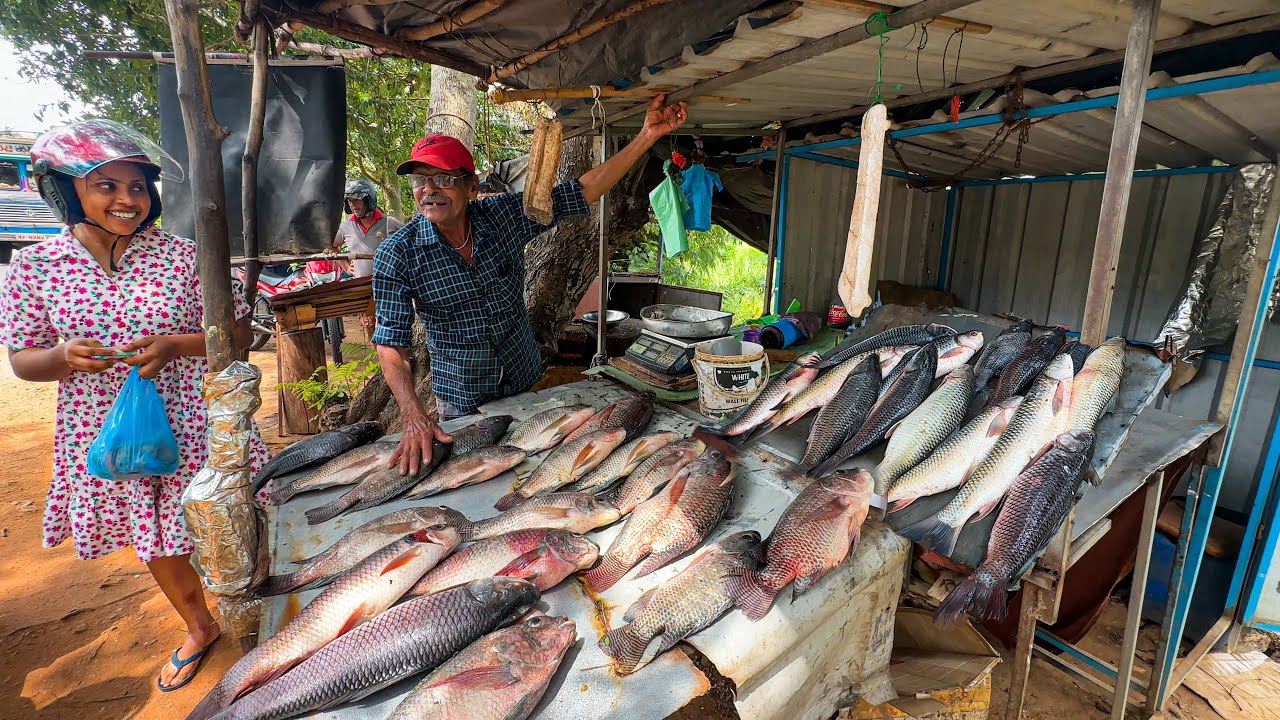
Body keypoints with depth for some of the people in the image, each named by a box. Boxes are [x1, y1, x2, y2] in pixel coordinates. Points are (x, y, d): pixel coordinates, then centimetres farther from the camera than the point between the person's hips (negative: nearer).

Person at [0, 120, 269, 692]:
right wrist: (65, 357, -17)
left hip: (191, 425, -2)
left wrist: (176, 345, -19)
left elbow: (240, 333, -4)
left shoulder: (182, 255, -7)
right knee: (154, 544, 19)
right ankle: (199, 627, 44)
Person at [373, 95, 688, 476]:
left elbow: (584, 191, -14)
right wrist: (414, 417, -33)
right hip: (462, 399, -2)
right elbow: (391, 344, -18)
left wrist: (647, 136, -21)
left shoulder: (503, 215, -13)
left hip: (526, 382, 3)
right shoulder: (397, 255, -18)